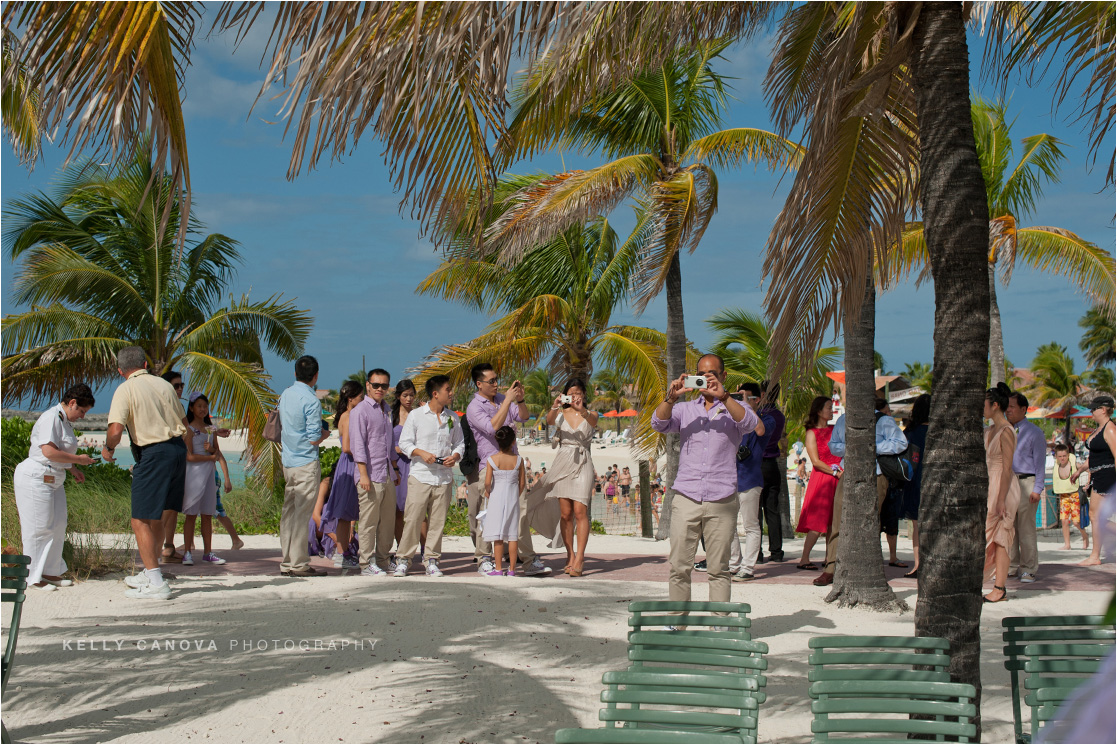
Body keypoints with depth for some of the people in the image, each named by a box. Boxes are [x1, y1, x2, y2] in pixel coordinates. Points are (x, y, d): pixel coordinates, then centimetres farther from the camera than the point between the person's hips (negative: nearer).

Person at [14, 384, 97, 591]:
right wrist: (78, 459, -17)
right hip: (36, 479, -10)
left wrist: (73, 469, 15)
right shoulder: (50, 419, -17)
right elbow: (49, 451, -26)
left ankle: (49, 572, 20)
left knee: (57, 526, 11)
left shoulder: (65, 421, 15)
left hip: (53, 480, 10)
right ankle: (33, 577, 4)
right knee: (38, 528, -4)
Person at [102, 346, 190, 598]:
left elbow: (115, 430, -16)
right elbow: (183, 422, 18)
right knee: (155, 516, 21)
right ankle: (151, 573, 33)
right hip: (178, 449, 7)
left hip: (153, 454, -7)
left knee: (141, 520, -1)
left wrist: (108, 449, 4)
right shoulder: (164, 384, 11)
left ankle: (155, 583, -6)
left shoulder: (125, 390, -6)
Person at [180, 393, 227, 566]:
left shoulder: (211, 429, 15)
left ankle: (208, 552, 9)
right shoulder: (189, 429, -3)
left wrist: (211, 449, -7)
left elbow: (217, 452, 15)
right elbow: (189, 456, -10)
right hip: (193, 472, -5)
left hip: (209, 472, 6)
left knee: (208, 515, 6)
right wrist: (210, 457, -4)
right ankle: (187, 552, -1)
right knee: (191, 514, -5)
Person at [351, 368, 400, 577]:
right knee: (368, 522, -4)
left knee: (388, 521, 9)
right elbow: (357, 444, -12)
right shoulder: (360, 411, -6)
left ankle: (382, 561, 18)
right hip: (370, 475, -8)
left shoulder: (387, 410, 18)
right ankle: (367, 564, 2)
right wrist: (363, 474, -17)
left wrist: (395, 469, 26)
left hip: (387, 474, 8)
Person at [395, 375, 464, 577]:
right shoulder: (416, 416, 1)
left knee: (438, 521, 4)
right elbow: (404, 443, 1)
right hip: (420, 476, -3)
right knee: (412, 519, -5)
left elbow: (460, 443, 17)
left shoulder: (453, 418, 11)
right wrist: (421, 453, -15)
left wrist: (455, 456, -4)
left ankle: (432, 562, 12)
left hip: (444, 477, 3)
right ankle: (403, 560, 4)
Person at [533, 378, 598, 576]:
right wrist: (554, 407, -36)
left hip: (582, 463, -2)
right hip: (563, 462, 2)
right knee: (565, 513, 1)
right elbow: (549, 421, -14)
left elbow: (593, 421, -18)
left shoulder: (590, 415, 7)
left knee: (580, 511, -12)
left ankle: (579, 558, -15)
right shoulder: (561, 414, 9)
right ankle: (570, 555, 11)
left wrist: (581, 410, -39)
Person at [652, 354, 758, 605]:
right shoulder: (685, 409, 18)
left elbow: (749, 423, -10)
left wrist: (723, 396, -24)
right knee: (679, 567, -1)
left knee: (719, 570, 1)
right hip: (686, 498, 1)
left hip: (721, 500, -1)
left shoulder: (733, 409, 12)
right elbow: (659, 423, 1)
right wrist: (671, 397, -17)